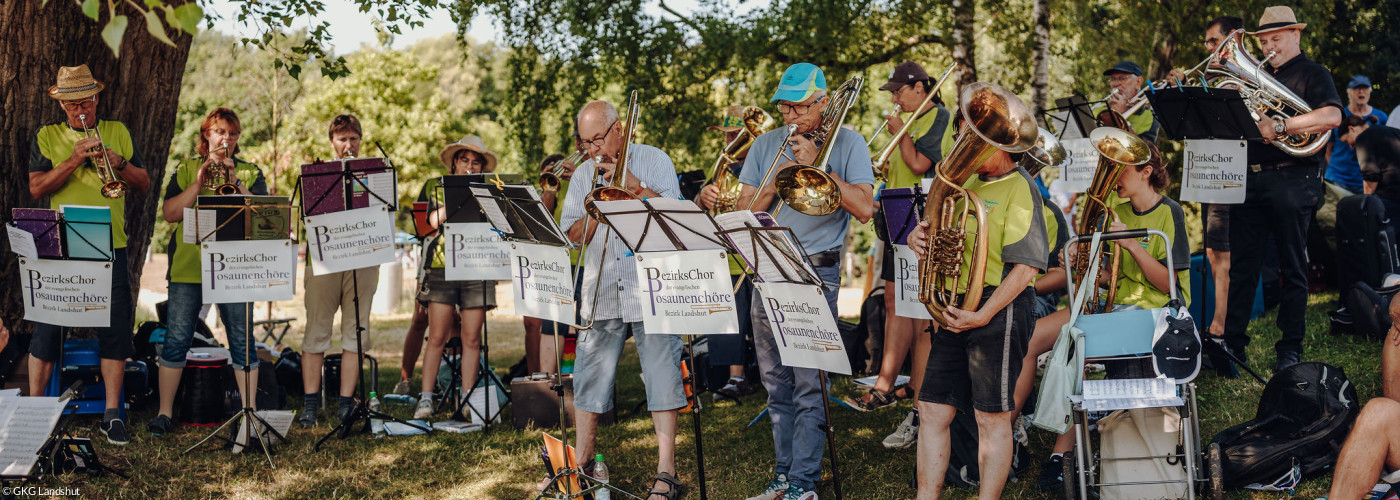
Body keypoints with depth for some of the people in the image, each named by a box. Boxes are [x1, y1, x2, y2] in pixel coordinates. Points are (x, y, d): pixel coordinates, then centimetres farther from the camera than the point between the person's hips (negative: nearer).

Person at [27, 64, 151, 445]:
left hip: (111, 246, 1)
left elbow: (144, 184, 10)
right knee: (48, 327, 1)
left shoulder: (119, 132, 12)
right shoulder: (47, 137, 7)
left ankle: (112, 414, 7)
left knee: (116, 327, -1)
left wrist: (120, 164, -9)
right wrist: (74, 160, -15)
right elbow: (36, 188, -5)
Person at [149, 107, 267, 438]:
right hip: (188, 266, 0)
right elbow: (169, 213, -1)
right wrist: (200, 181, -10)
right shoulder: (186, 170, 12)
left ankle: (250, 410, 5)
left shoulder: (251, 173, 12)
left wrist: (234, 181, -13)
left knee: (242, 340, -3)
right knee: (176, 339, -1)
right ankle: (165, 412, 7)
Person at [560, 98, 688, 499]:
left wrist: (631, 184, -13)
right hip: (600, 294, 4)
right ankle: (581, 463, 17)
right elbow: (574, 236, 8)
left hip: (652, 289, -4)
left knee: (662, 378, -6)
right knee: (589, 379, 6)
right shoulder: (584, 175, 14)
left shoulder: (654, 161, 3)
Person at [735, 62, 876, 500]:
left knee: (809, 383, -8)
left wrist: (817, 164, -14)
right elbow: (742, 213, 9)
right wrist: (770, 188, -10)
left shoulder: (846, 143, 2)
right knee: (777, 383, 9)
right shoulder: (766, 145, 13)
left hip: (817, 271, -5)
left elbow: (864, 208, -10)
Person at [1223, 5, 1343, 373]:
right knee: (1241, 266, 3)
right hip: (1248, 178, 5)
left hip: (1291, 180, -5)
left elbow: (1332, 116, -16)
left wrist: (1280, 126, -22)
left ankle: (1290, 349, 7)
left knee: (1292, 268, 1)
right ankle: (1232, 343, 7)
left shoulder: (1312, 74, 3)